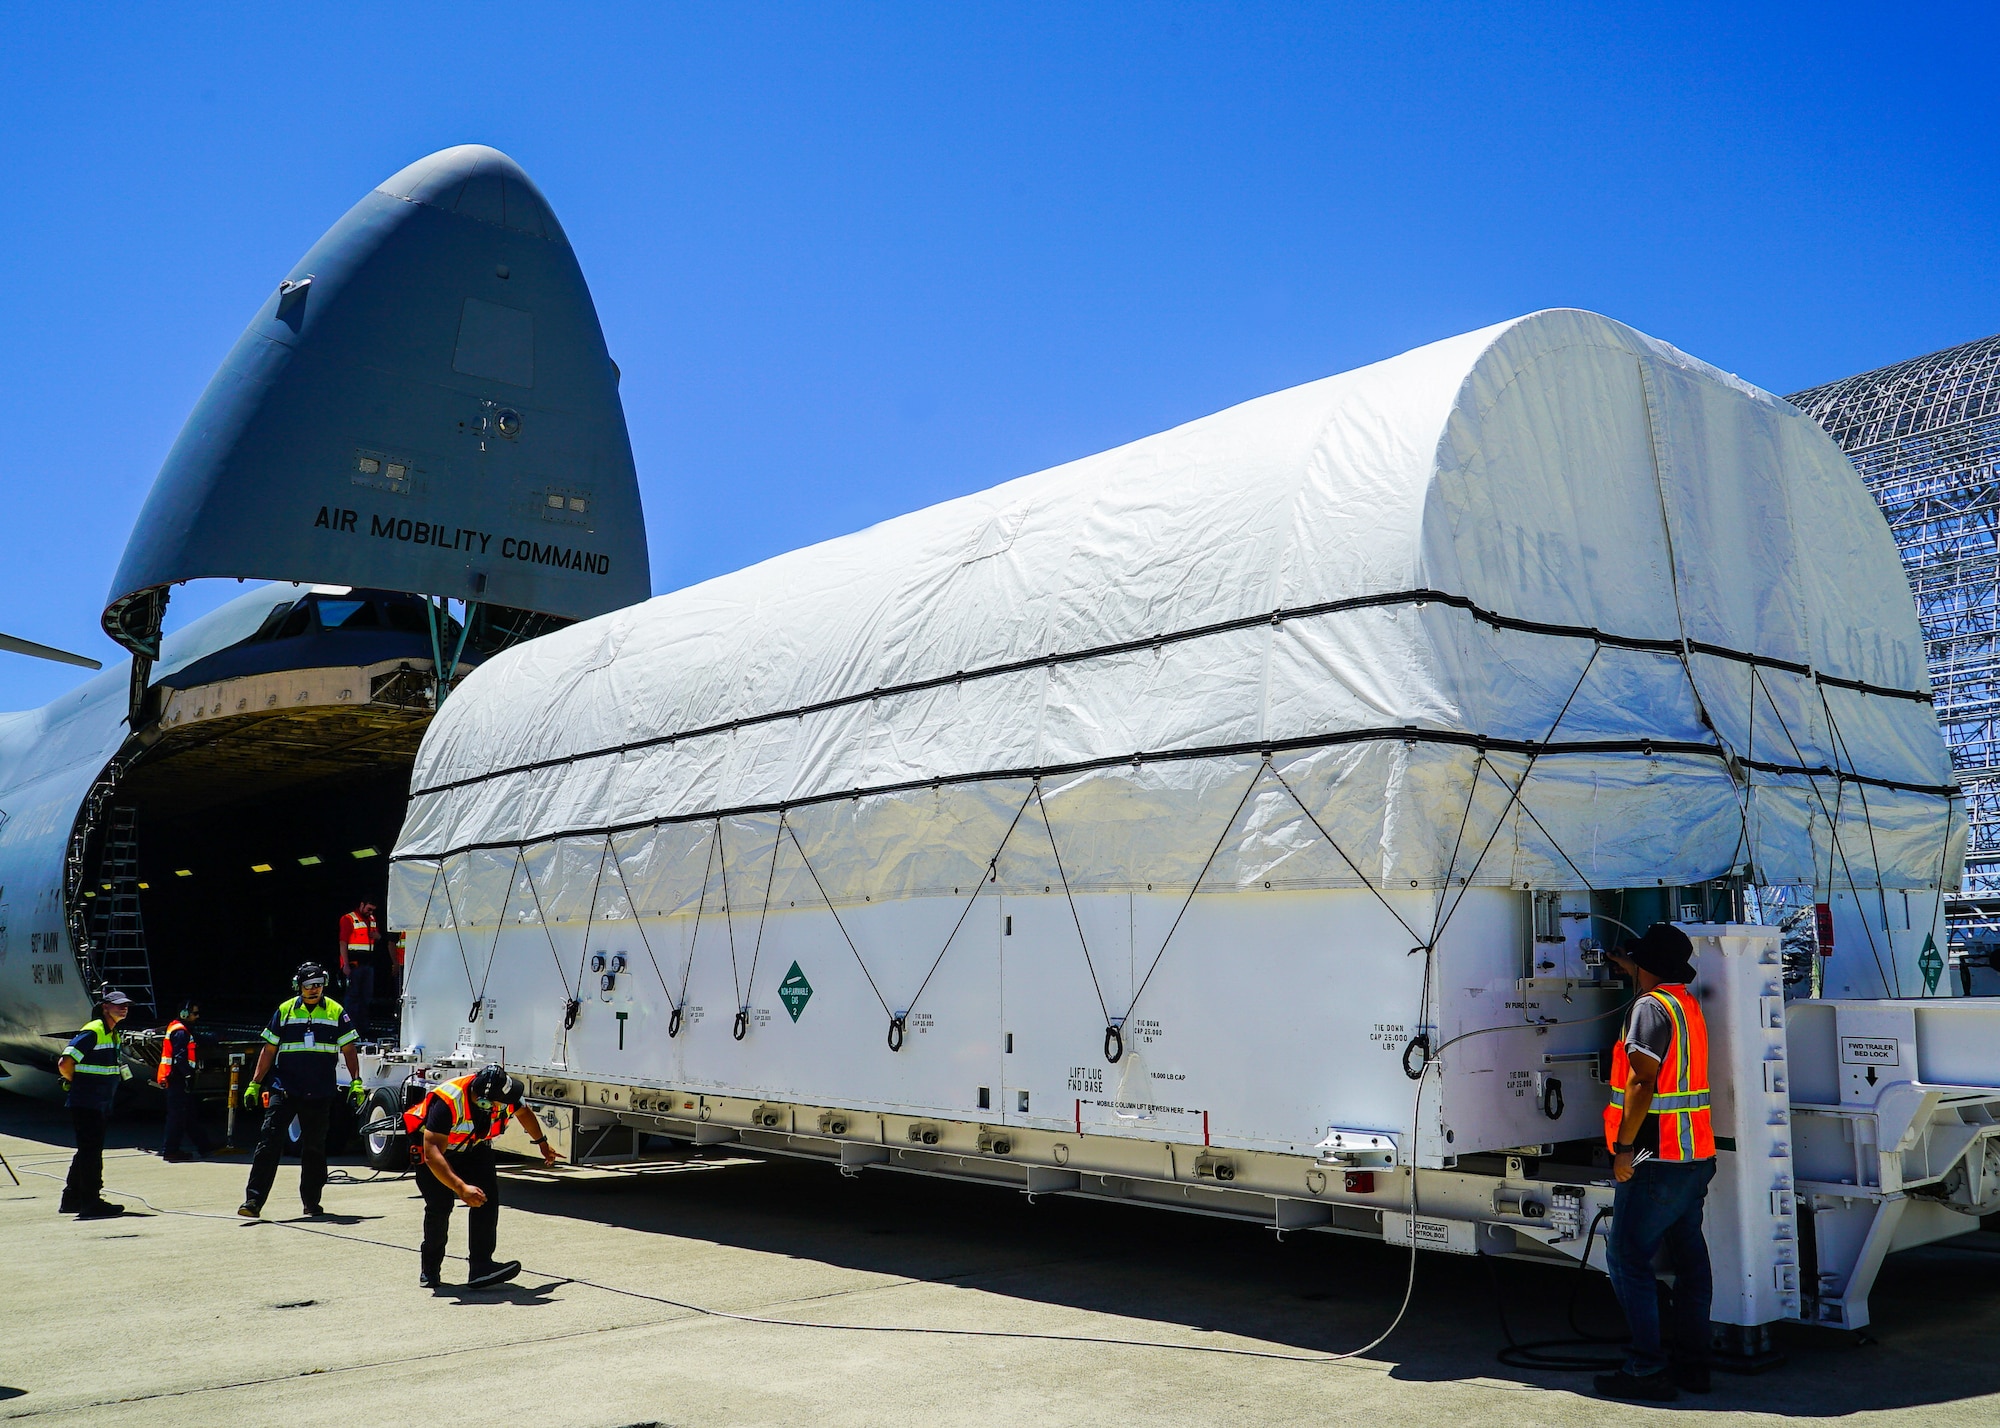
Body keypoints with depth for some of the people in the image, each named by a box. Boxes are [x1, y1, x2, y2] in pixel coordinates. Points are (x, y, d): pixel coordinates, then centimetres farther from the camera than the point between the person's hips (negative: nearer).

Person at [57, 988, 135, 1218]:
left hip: (99, 1104, 10)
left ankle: (72, 1199, 27)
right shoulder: (93, 1032, -16)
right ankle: (91, 1202, -2)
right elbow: (65, 1063, -22)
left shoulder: (113, 1034, 15)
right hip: (85, 1104, -10)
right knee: (91, 1151, -6)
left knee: (88, 1151, 16)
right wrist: (76, 1084, -7)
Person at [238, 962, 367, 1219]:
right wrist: (255, 1084, 5)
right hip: (284, 1091, 0)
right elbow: (269, 1050, 10)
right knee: (269, 1143, -10)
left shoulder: (336, 1012, 5)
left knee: (314, 1148, 10)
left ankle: (311, 1202, 21)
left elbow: (348, 1050, 6)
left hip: (320, 1094, 0)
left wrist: (356, 1082, -3)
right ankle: (253, 1200, -9)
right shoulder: (285, 1011, 6)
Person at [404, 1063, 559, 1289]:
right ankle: (430, 1269, 5)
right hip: (434, 1146, -4)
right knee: (439, 1205, -17)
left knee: (488, 1198, -16)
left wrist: (542, 1143, 20)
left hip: (474, 1148, 4)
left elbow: (523, 1112, 3)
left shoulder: (504, 1096, -22)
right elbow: (432, 1154, -44)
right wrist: (461, 1188, -53)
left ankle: (481, 1266, -16)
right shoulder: (448, 1103, -40)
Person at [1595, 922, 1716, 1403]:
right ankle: (1692, 1364, 19)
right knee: (1689, 1259, 13)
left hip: (1657, 1158, -10)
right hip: (1696, 1156, 10)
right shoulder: (1686, 1003, 13)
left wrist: (1624, 1146, -20)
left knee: (1627, 1259, -5)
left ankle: (1646, 1371, -5)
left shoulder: (1650, 1006, -15)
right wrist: (1625, 965, 50)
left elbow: (1641, 1082, -22)